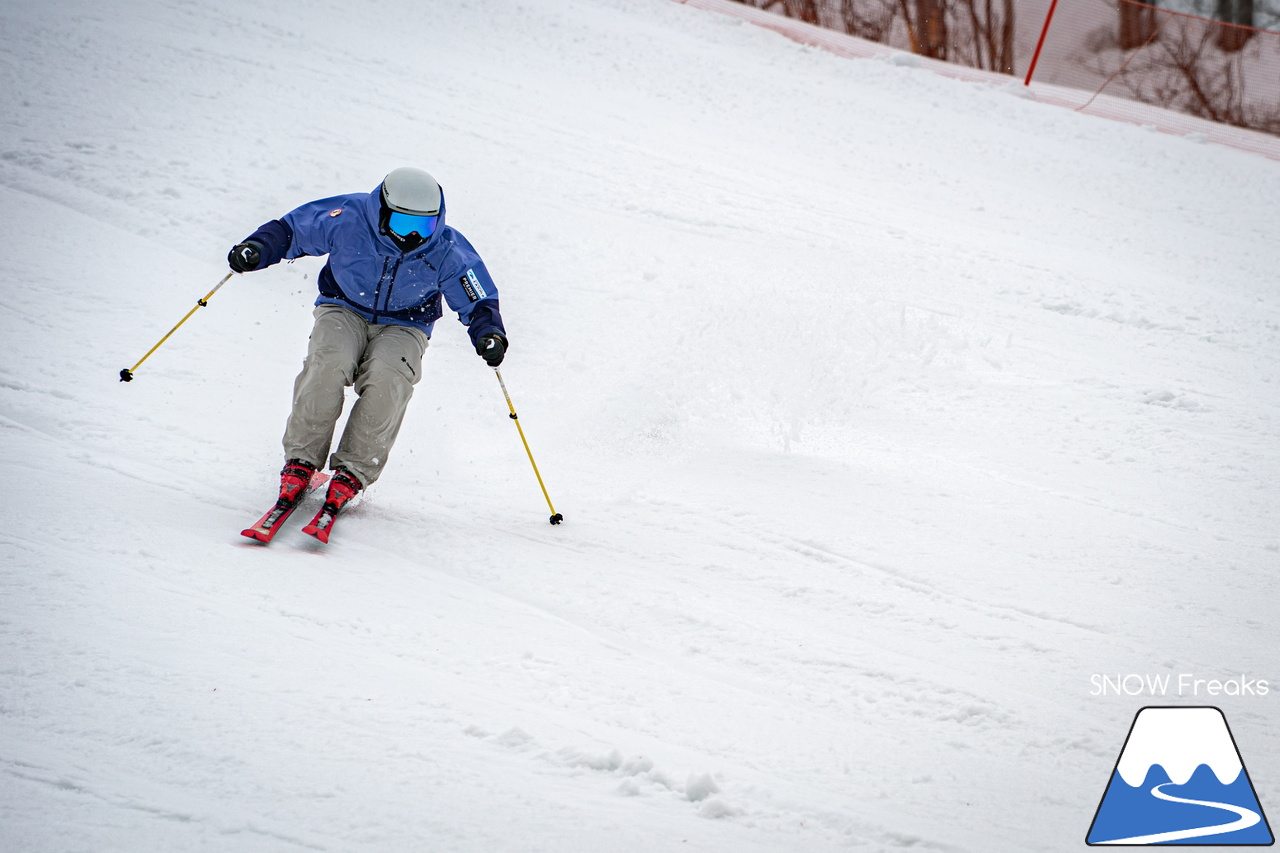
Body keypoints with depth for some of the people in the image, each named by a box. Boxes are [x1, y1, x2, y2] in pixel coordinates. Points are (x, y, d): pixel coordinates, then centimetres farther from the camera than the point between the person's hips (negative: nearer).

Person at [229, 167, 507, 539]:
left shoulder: (447, 251, -14)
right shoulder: (349, 219, -17)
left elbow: (478, 302, -5)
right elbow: (292, 229, -5)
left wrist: (488, 333, -26)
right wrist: (256, 249, -24)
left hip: (402, 327, 0)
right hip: (344, 311, 0)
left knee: (387, 376, -34)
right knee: (329, 361, -33)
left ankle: (351, 474, -26)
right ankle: (301, 462, -22)